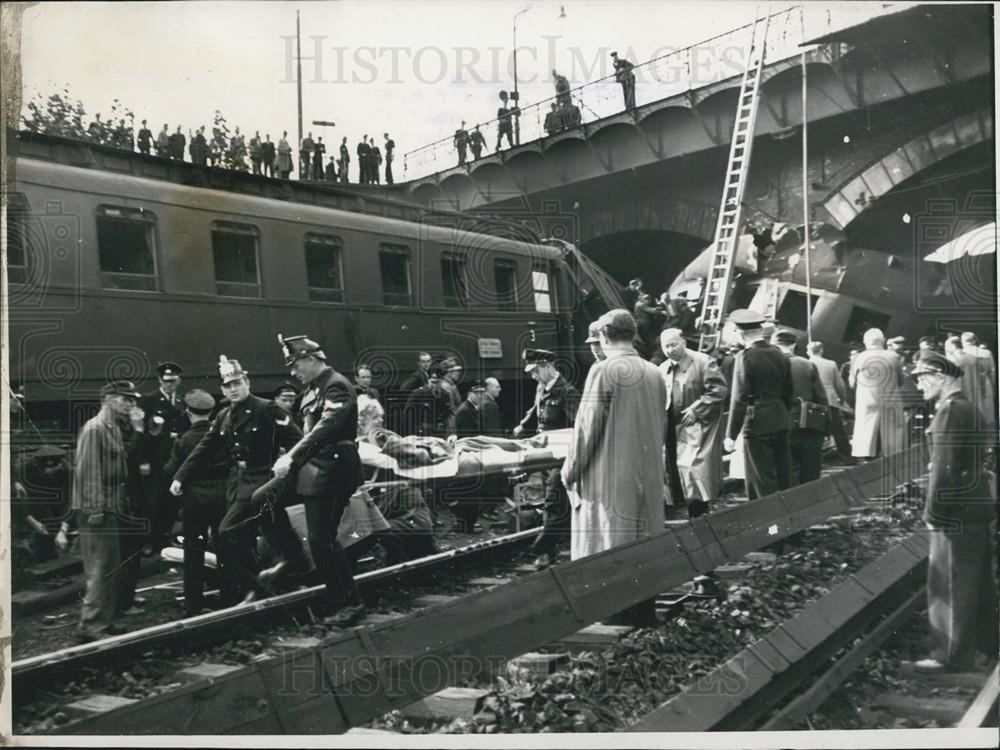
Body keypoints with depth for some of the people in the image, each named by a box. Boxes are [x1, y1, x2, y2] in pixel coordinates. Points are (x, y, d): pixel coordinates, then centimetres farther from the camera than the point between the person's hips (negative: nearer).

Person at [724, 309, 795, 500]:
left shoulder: (745, 357, -13)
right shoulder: (780, 356, 8)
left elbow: (739, 399, -15)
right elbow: (789, 394, 14)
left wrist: (731, 435, -11)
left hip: (757, 425, -7)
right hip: (781, 423, 7)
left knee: (762, 483, -1)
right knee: (783, 476, 16)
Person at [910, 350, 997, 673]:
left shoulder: (950, 410, -17)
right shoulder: (970, 407, 13)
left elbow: (944, 467, -21)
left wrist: (933, 512, -15)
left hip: (957, 513, -9)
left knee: (951, 584, 0)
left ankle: (952, 656, 9)